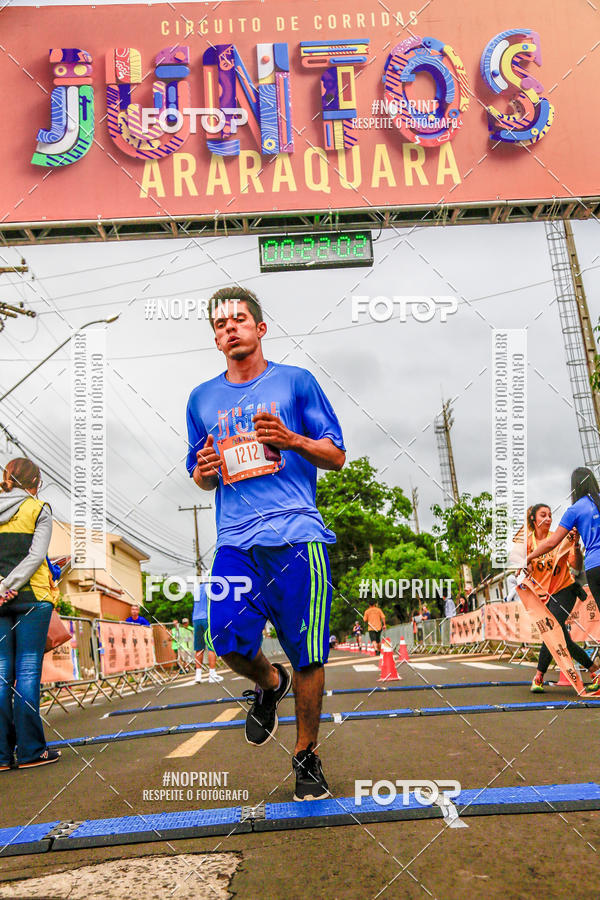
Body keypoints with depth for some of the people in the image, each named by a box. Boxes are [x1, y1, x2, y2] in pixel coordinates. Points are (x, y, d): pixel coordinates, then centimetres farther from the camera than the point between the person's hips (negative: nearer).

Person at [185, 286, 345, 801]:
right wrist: (204, 470, 1)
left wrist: (291, 440, -11)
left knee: (308, 657, -1)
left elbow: (336, 456, 7)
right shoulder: (203, 398, 18)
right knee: (230, 643, -13)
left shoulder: (296, 382, 8)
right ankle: (269, 685, 23)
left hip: (298, 533, -2)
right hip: (236, 540, 3)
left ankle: (306, 755, 23)